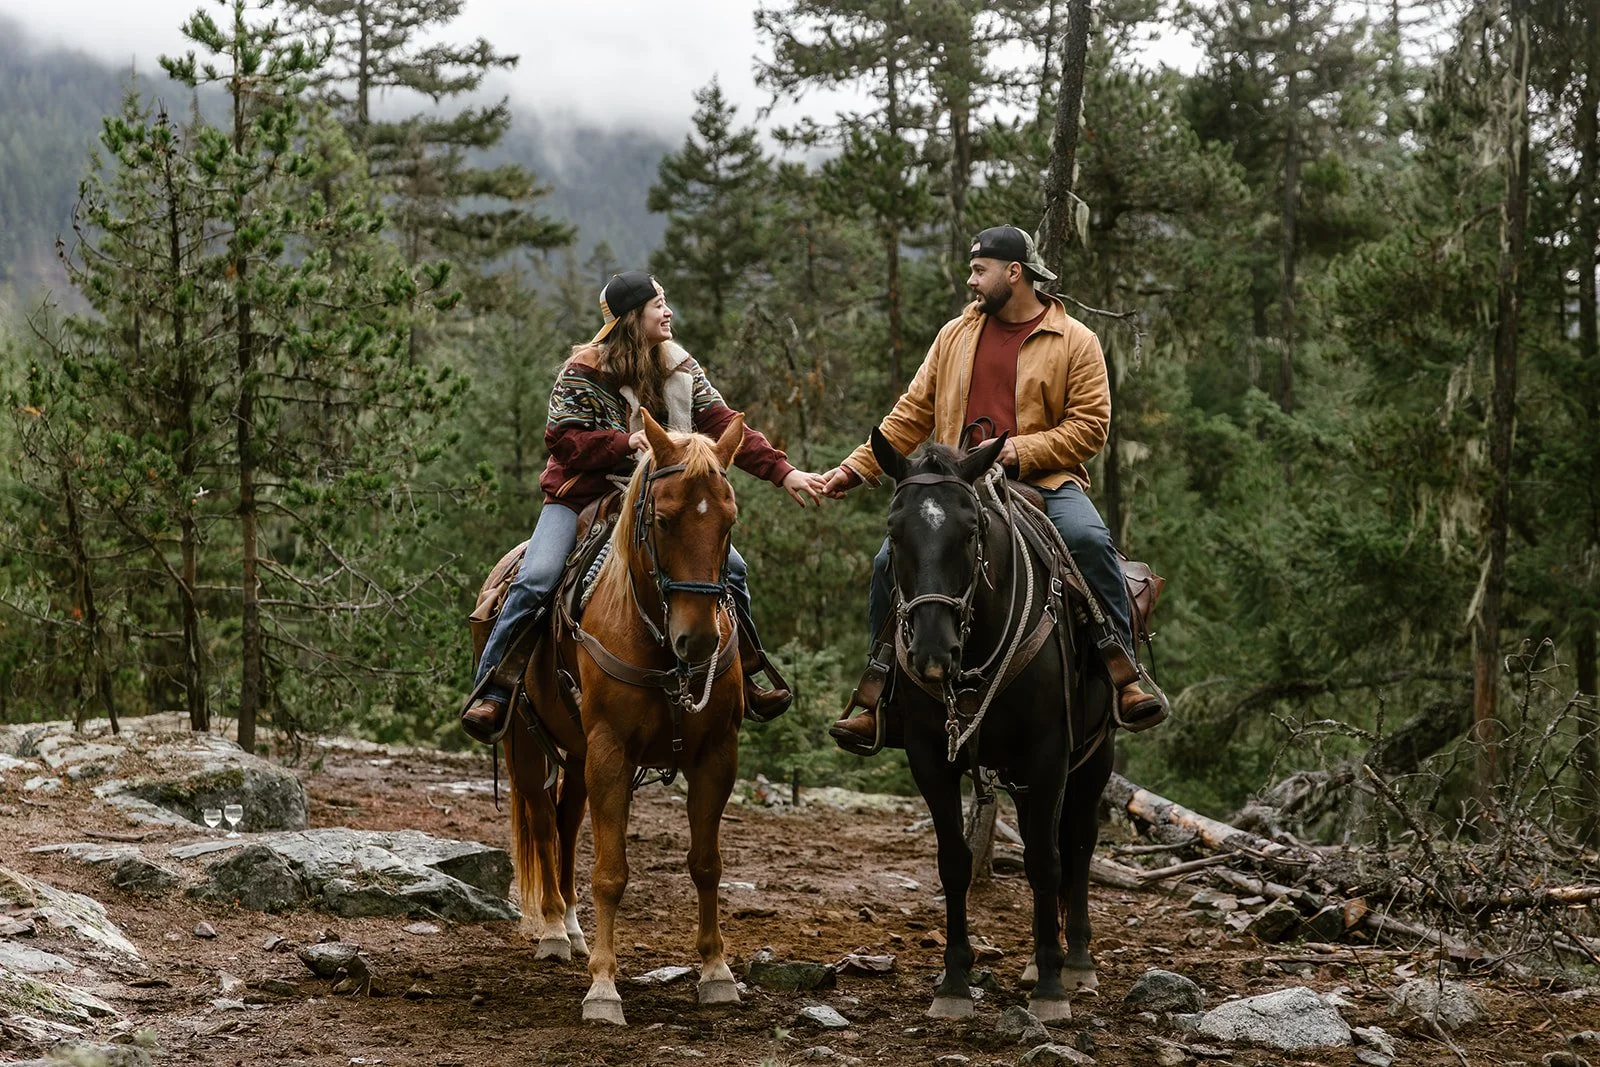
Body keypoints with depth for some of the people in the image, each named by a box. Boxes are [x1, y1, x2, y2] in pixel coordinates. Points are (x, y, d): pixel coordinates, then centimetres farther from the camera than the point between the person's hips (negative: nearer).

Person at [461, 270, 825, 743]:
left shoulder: (681, 370, 3)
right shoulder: (584, 372, -11)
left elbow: (725, 427, 0)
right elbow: (562, 441, -16)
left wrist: (784, 472, -10)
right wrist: (627, 442, -28)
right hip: (579, 497, -4)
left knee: (729, 565, -5)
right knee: (536, 579, -25)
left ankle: (743, 677, 10)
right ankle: (490, 693, -18)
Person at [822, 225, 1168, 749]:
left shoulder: (1075, 341, 2)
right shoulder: (955, 335, 14)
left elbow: (1090, 426, -5)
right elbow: (913, 413, 16)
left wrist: (1023, 451, -17)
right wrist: (857, 467, 9)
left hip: (1045, 480, -4)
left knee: (1089, 538, -33)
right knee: (891, 560, -13)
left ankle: (1125, 675, -28)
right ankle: (877, 700, 0)